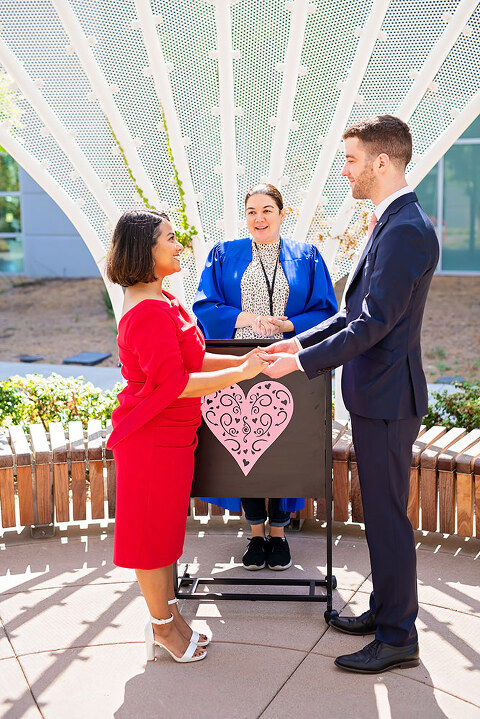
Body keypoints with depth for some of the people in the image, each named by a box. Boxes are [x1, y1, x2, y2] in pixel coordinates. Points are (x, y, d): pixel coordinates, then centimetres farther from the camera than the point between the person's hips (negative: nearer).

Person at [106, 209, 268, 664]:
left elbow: (188, 358, 16)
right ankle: (163, 627, 21)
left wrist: (241, 360, 7)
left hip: (171, 434, 10)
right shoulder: (150, 310, -23)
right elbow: (175, 383, -27)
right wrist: (241, 373, -23)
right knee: (154, 530, 5)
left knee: (165, 526, 18)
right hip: (152, 438, -10)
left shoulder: (159, 300, 12)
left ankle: (167, 616, 31)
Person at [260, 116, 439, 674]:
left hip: (386, 397, -10)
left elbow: (374, 323, -24)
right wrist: (301, 341, 12)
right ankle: (384, 610, 35)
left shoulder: (406, 230, -20)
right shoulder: (391, 223, 13)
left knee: (388, 516, 1)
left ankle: (397, 639, 16)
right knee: (380, 511, 19)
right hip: (375, 394, 10)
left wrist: (303, 361, -19)